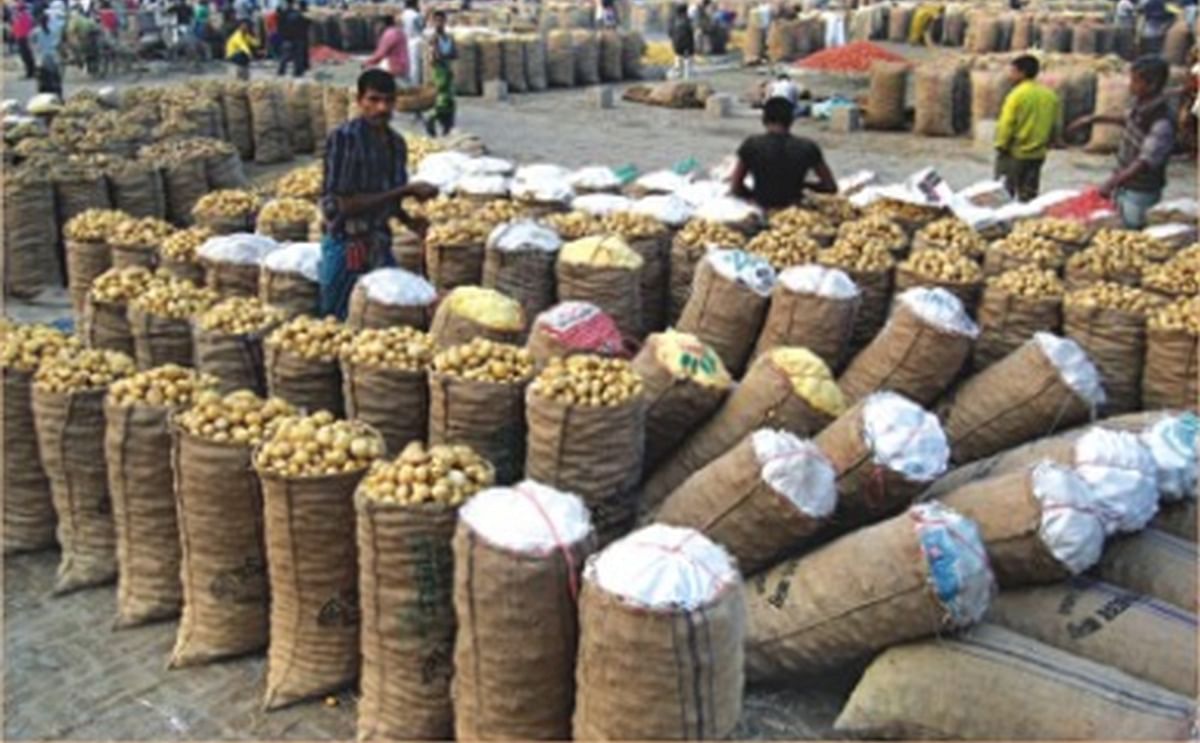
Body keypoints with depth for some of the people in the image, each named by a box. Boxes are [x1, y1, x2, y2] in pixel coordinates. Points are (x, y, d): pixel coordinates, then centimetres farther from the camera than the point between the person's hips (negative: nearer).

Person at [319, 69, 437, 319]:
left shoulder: (396, 143, 5)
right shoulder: (343, 138, -14)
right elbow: (339, 205, -19)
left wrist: (408, 220, -6)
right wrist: (406, 190, -20)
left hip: (381, 246, 6)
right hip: (348, 247, -6)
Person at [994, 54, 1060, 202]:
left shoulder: (1018, 94, -14)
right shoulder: (1050, 95, 7)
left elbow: (1007, 123, -16)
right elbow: (1054, 125, 13)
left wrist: (1001, 145, -7)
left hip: (1015, 152, -6)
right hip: (1038, 153, 6)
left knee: (1006, 190, 3)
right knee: (1029, 193, 12)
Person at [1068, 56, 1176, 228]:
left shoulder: (1162, 124, -28)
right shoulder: (1140, 105, -3)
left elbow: (1145, 163, -33)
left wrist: (1111, 184, -41)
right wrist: (1094, 119, 18)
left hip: (1140, 193, -8)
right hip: (1123, 184, 8)